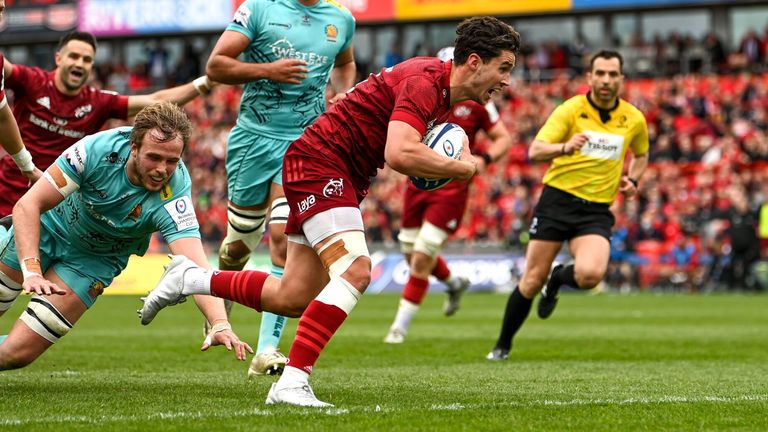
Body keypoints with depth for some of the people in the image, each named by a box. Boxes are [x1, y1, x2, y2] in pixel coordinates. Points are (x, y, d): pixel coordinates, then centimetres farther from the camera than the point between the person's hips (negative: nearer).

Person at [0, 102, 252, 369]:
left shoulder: (174, 200, -35)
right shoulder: (98, 149, -34)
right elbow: (28, 205, -29)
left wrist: (220, 324, -62)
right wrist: (31, 272, -40)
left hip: (97, 258, 0)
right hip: (48, 227, 0)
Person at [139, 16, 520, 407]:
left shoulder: (444, 93, 10)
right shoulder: (426, 81, -22)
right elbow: (399, 154, -35)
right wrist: (460, 168, -20)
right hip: (320, 164, -10)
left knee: (293, 299, 8)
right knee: (355, 270, -26)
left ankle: (190, 278, 26)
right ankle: (291, 382, -27)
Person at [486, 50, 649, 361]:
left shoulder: (634, 119, 5)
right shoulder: (571, 110, -5)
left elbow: (641, 154, 27)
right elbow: (535, 151, -16)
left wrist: (632, 180, 7)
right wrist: (565, 147, -36)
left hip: (597, 210, 2)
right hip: (558, 198, -2)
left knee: (590, 275, -24)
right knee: (532, 280, -2)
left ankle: (559, 278, 13)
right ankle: (502, 345, 18)